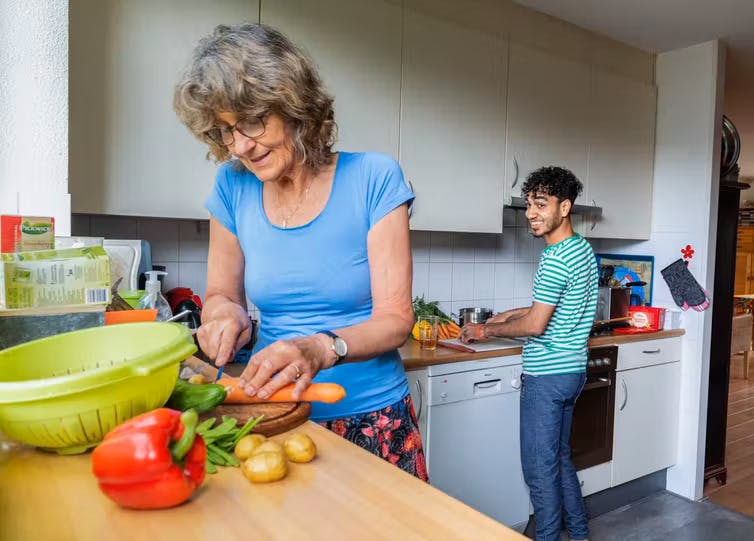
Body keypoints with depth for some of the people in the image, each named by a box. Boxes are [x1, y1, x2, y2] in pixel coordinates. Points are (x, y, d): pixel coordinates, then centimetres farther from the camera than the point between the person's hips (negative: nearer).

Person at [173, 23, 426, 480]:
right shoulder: (233, 186, -1)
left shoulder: (373, 178, -12)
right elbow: (221, 294, 9)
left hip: (370, 420, -2)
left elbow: (395, 319, -14)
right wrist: (227, 313, -13)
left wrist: (323, 347, -31)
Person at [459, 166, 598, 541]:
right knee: (559, 458, 22)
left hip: (547, 376, -10)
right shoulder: (584, 249, 9)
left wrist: (485, 331, -8)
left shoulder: (556, 258, -21)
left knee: (539, 468, 4)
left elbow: (535, 325, -21)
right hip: (572, 370, 10)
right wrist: (510, 315, 15)